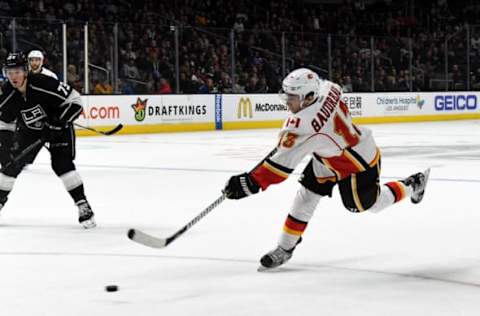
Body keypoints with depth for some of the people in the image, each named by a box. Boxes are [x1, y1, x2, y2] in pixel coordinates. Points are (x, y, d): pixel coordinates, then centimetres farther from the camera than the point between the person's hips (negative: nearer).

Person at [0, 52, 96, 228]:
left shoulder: (44, 84, -33)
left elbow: (75, 101, -28)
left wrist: (57, 123, -33)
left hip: (58, 126, -5)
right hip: (29, 129, 5)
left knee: (61, 164, -21)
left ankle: (83, 206, -15)